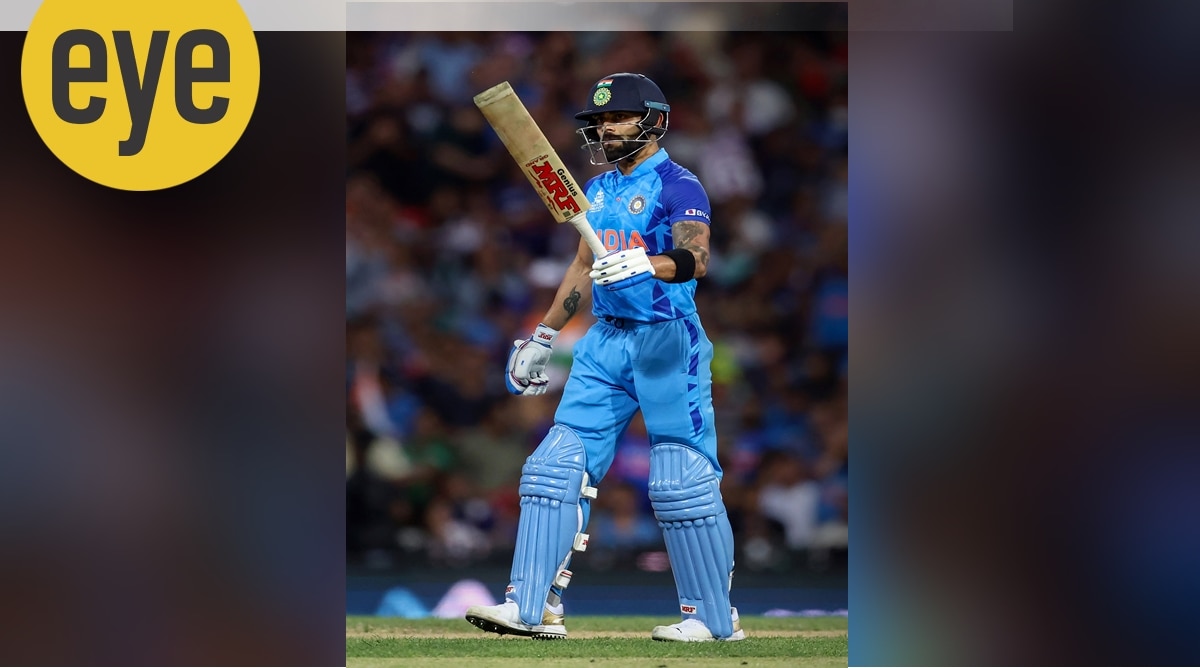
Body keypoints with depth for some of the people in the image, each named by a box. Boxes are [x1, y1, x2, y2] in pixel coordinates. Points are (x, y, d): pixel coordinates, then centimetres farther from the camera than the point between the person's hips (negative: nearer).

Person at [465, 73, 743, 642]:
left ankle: (714, 617, 2)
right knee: (558, 467, 1)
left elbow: (695, 258, -24)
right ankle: (532, 607, 1)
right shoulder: (598, 190, 16)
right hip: (606, 340, 8)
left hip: (668, 340, -8)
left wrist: (646, 265, -43)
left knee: (682, 481, -7)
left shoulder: (678, 187, -8)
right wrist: (541, 339, 26)